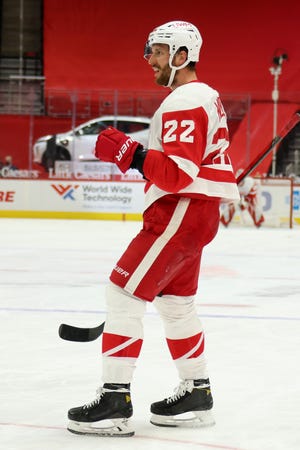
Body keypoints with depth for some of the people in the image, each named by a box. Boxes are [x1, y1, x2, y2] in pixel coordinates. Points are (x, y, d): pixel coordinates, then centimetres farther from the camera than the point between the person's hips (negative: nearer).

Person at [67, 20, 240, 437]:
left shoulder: (184, 102, -16)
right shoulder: (204, 95, 18)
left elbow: (179, 173, -25)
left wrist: (129, 155, -28)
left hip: (181, 212, -11)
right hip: (194, 213, 11)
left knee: (123, 294, -12)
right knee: (175, 303, 19)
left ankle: (115, 402, -14)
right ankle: (197, 395, 26)